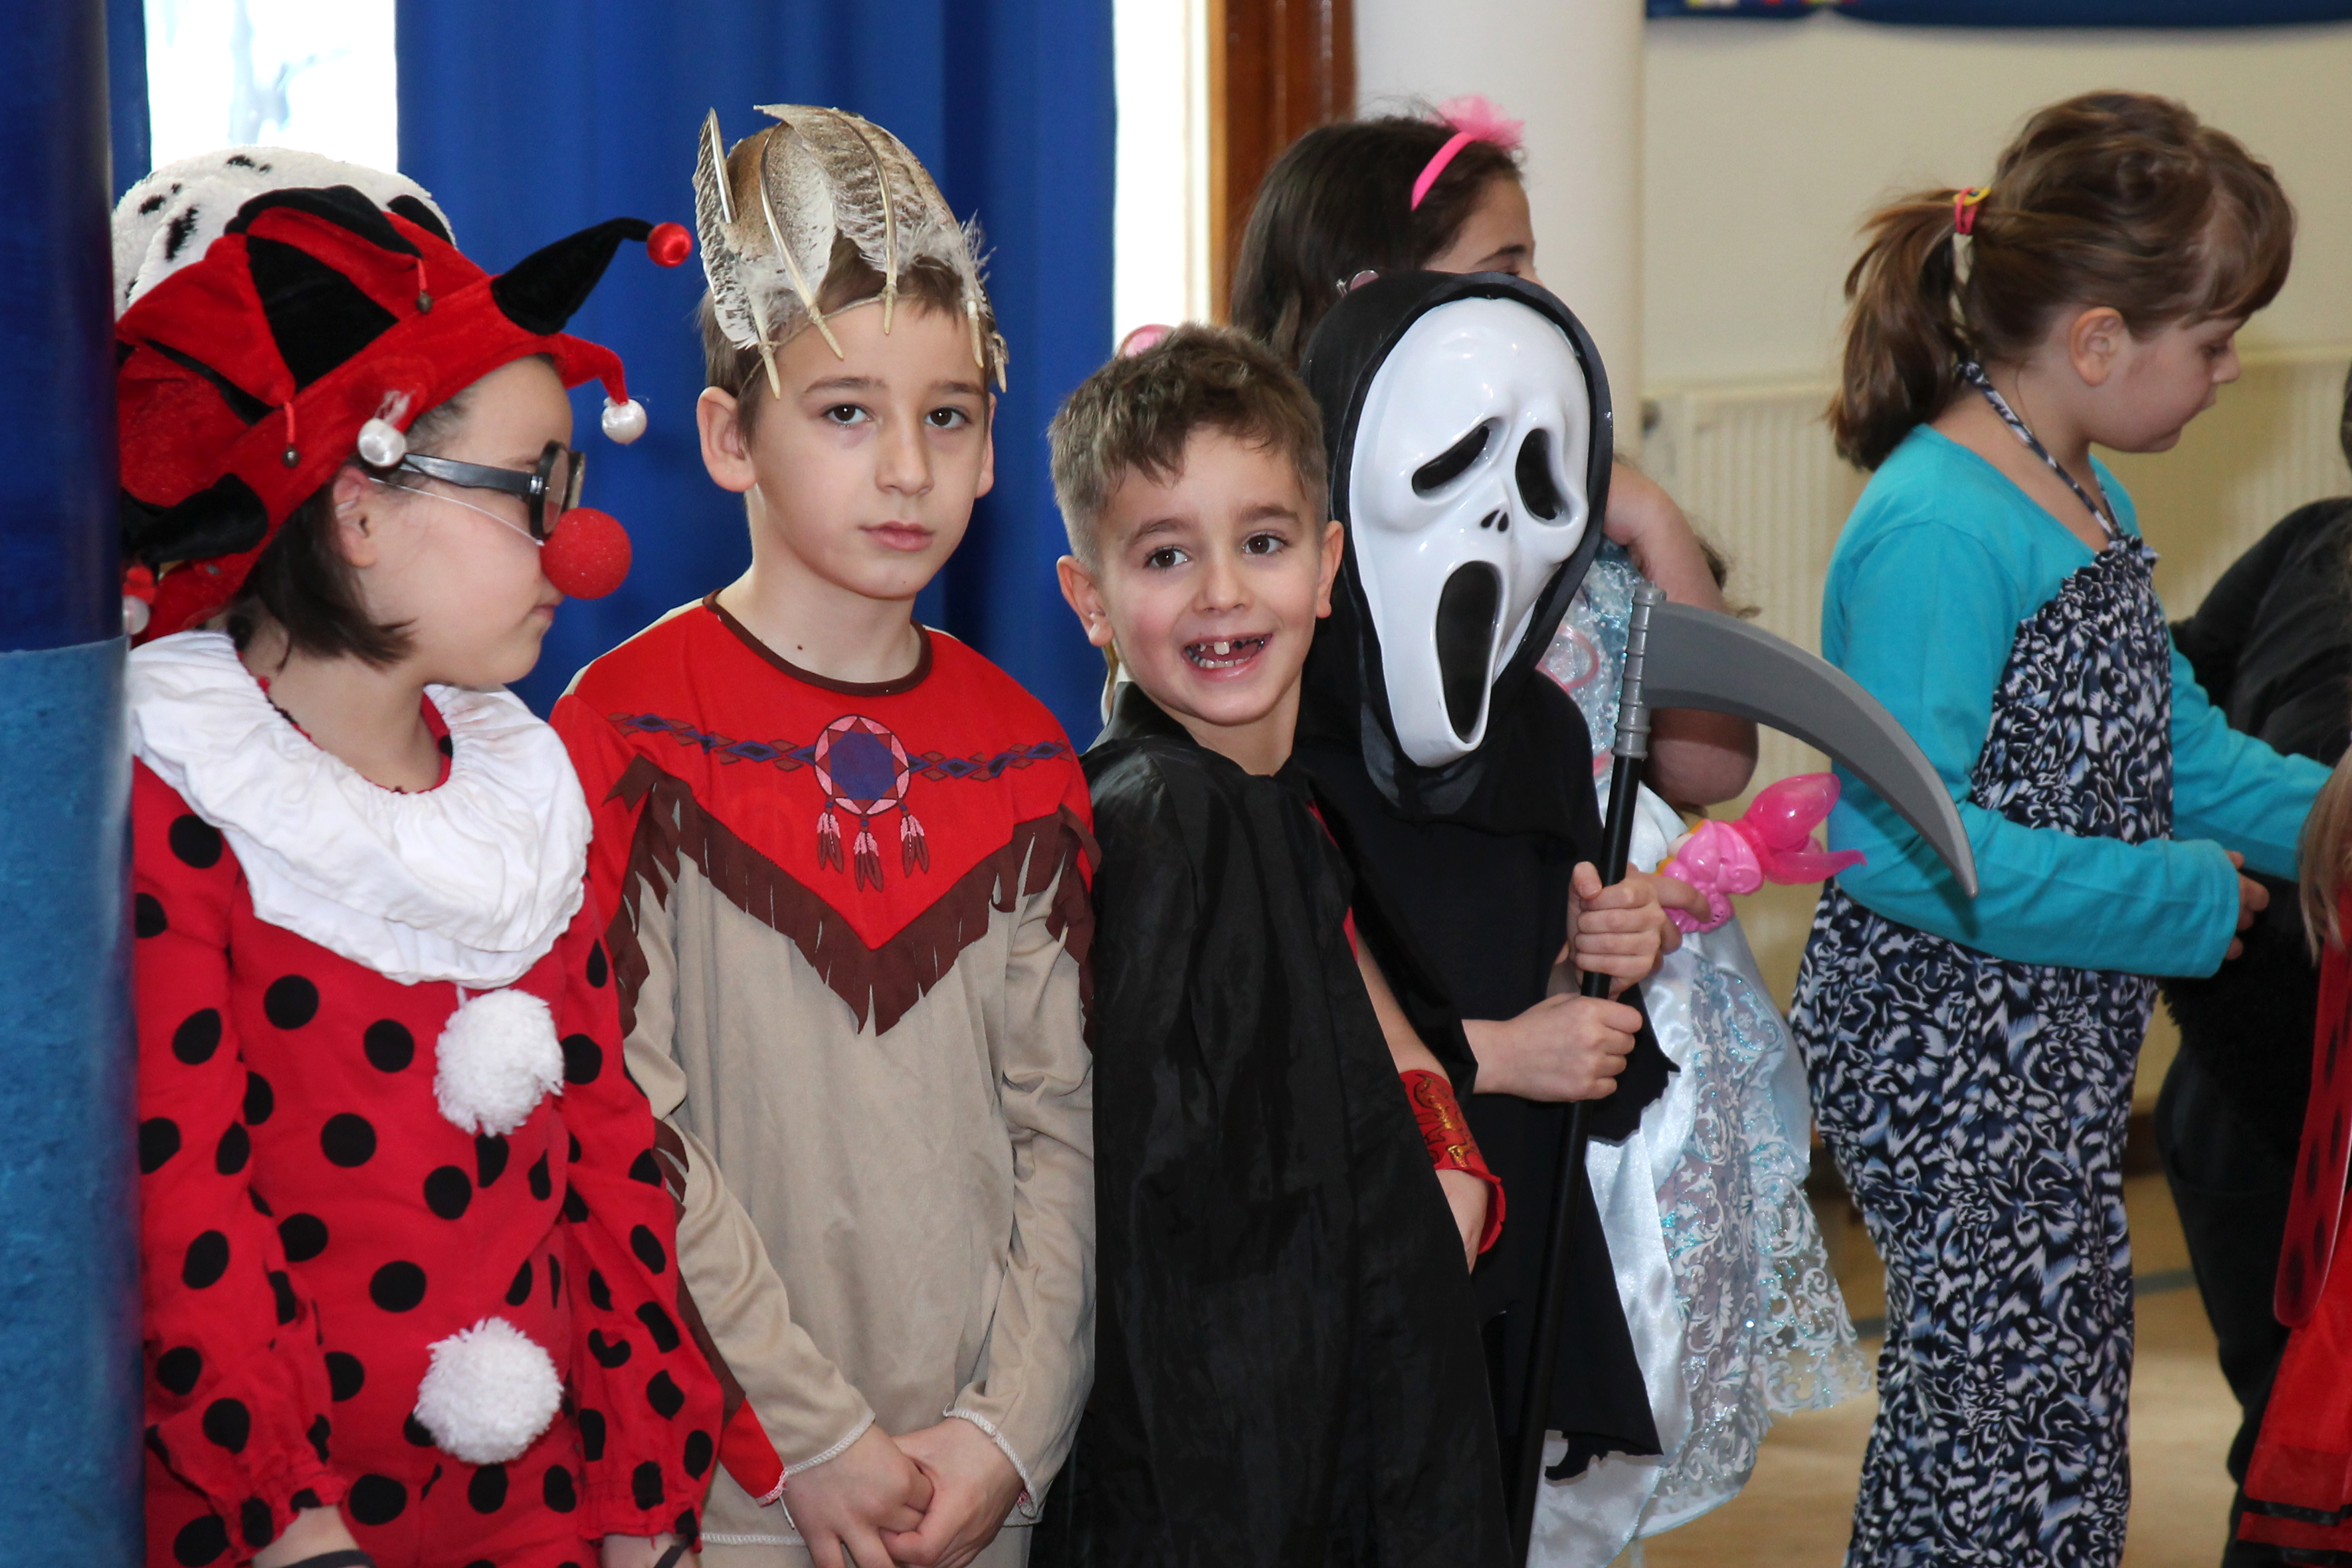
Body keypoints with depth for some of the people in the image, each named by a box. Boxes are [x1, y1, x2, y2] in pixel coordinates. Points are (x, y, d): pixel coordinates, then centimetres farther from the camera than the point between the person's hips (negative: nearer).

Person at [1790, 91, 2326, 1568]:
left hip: (2052, 1052, 10)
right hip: (1949, 1063, -10)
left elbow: (2176, 747, 17)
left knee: (1967, 1433, 19)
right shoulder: (1938, 532, -22)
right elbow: (1899, 843, -27)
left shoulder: (2086, 502, 9)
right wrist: (2186, 902, -20)